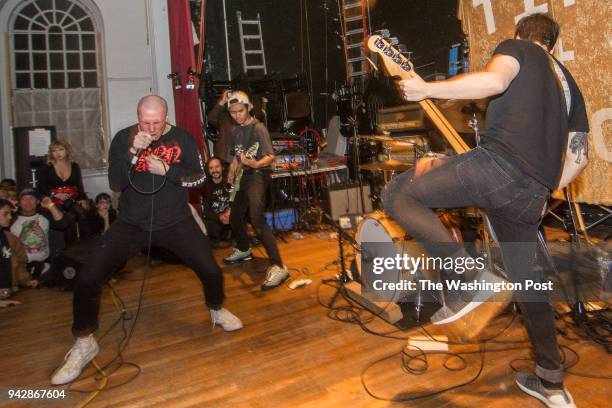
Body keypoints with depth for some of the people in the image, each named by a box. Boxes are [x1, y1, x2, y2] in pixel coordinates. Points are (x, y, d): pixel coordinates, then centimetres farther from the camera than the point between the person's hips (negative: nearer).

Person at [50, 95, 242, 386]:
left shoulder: (183, 138, -2)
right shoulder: (123, 139, -3)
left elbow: (199, 177, -3)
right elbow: (116, 184, -10)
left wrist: (166, 170, -17)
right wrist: (132, 152, -24)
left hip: (176, 222, 0)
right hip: (131, 223, 0)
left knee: (211, 271, -6)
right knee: (87, 279, -10)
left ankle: (217, 311, 29)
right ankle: (84, 343, 16)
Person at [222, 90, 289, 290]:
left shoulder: (258, 128, -13)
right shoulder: (235, 130, 12)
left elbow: (270, 157, -21)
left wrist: (256, 164, -40)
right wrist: (232, 171, 7)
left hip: (257, 175, -9)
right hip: (243, 177, 9)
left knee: (257, 220, -24)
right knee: (234, 218, 17)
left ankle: (278, 267, -24)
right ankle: (244, 250, 44)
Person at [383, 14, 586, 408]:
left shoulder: (515, 47, 12)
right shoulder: (569, 83, 31)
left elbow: (495, 80, -15)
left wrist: (426, 89, -9)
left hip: (496, 164, -8)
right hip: (531, 195, 8)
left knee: (397, 195, 1)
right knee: (526, 280, 21)